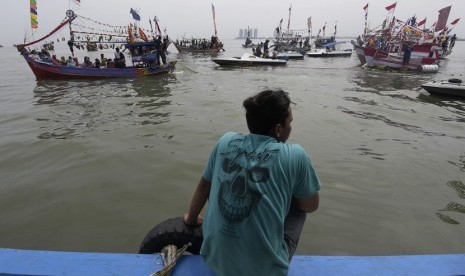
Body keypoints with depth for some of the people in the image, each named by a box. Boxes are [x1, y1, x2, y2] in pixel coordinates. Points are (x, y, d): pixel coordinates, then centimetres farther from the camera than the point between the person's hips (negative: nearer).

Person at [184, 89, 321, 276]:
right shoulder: (294, 155, -12)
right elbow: (311, 206, 3)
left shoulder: (226, 141, -2)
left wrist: (191, 219, 28)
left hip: (214, 259, 4)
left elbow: (204, 186, 11)